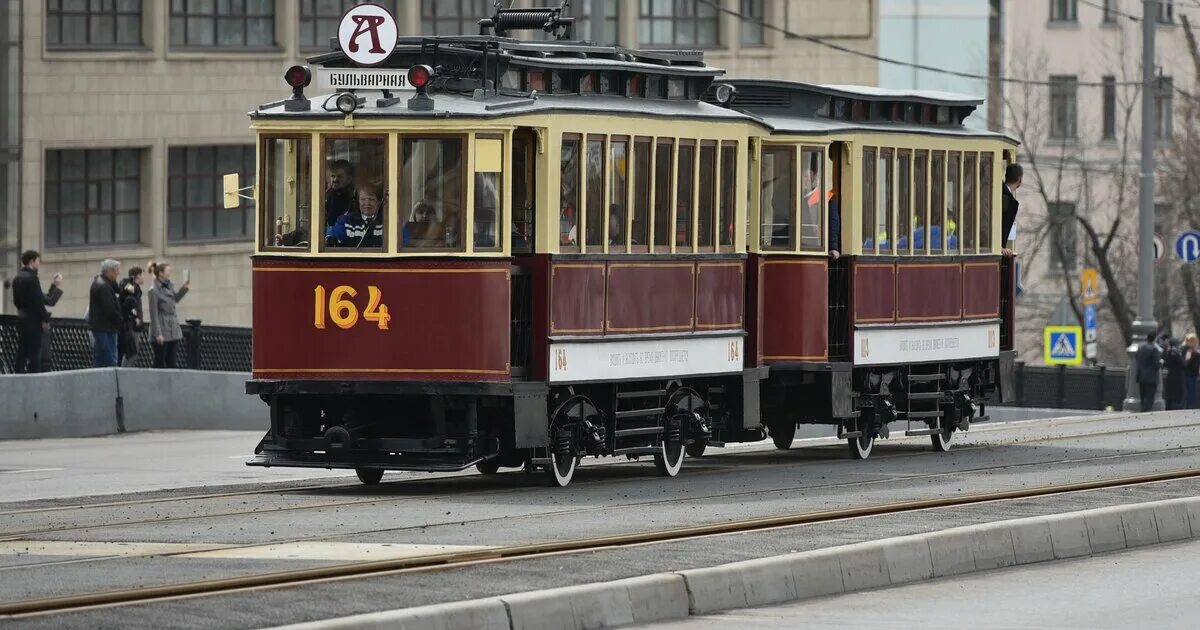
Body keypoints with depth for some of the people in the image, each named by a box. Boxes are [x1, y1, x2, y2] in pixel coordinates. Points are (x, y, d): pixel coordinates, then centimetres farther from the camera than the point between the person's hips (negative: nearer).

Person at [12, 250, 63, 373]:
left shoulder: (17, 278, 12)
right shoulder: (32, 278, -15)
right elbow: (39, 302, -17)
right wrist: (46, 319, -8)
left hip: (21, 320, 9)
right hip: (33, 321, -9)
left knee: (21, 355, 8)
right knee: (34, 356, -7)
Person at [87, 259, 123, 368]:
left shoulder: (98, 281, 13)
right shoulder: (104, 286, -19)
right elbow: (110, 309, -21)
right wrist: (121, 323, -12)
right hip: (106, 328, -10)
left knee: (98, 360, 14)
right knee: (110, 361, -9)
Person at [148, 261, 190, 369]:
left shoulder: (170, 285, 7)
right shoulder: (154, 290, -13)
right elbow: (154, 313, -15)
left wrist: (184, 289, 12)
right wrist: (157, 334, -18)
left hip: (173, 330, 7)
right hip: (162, 331, -7)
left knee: (171, 362, 8)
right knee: (160, 362, 0)